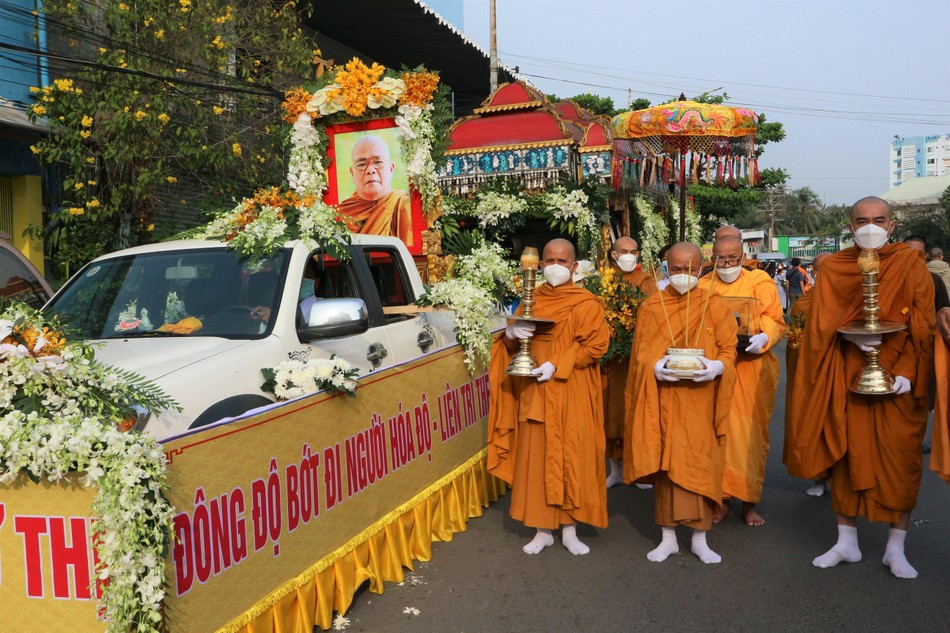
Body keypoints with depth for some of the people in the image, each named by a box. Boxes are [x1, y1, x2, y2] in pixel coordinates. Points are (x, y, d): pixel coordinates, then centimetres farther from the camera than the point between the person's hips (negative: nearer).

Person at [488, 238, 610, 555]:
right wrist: (511, 333, -9)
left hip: (571, 394, -3)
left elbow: (595, 346, -9)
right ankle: (543, 530, 16)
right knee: (535, 458, 5)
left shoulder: (586, 303, -1)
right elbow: (511, 347, 14)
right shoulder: (530, 301, 12)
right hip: (533, 393, 4)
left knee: (571, 457, 2)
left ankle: (569, 530, 15)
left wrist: (556, 365, -19)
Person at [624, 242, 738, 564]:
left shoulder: (715, 306, 4)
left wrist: (716, 367, -19)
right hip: (663, 401, 1)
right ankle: (668, 537, 18)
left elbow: (729, 351, 3)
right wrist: (656, 367, -18)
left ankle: (700, 539, 16)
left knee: (700, 463, 2)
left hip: (701, 400, -1)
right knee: (664, 463, 5)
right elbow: (640, 356, 3)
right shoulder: (651, 307, 5)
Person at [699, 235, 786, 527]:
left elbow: (776, 322, 1)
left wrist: (763, 338, -20)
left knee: (752, 434, 3)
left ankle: (750, 501, 16)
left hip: (752, 367, -1)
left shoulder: (760, 282, 3)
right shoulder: (702, 287, 9)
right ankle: (722, 499, 12)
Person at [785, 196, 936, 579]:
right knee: (847, 455, 6)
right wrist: (852, 334, -20)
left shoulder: (909, 263, 1)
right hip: (847, 377, 1)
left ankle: (896, 549, 17)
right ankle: (846, 543, 19)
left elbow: (923, 324, -3)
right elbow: (822, 321, 1)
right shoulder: (833, 268, 5)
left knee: (900, 460, 2)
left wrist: (907, 372, -15)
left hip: (898, 380, -1)